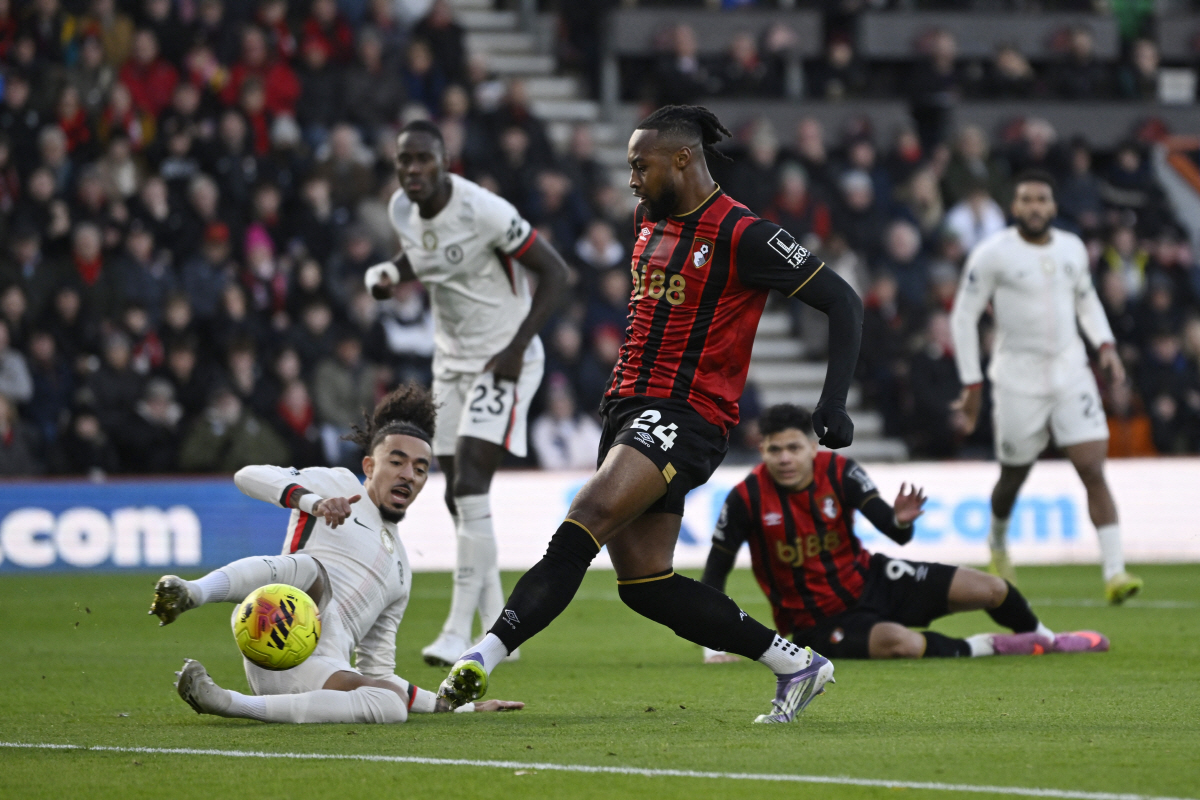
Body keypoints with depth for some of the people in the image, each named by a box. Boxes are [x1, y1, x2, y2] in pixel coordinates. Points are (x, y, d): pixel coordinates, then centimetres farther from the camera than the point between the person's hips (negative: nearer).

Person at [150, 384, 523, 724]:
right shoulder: (339, 484, 19)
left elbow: (377, 671, 33)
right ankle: (189, 594, -58)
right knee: (310, 568, -35)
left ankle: (231, 704, -37)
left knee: (391, 704, -30)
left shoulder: (401, 570, 34)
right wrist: (314, 501, -14)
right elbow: (248, 476, 2)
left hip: (322, 670, 4)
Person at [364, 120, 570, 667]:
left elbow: (554, 271, -15)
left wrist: (517, 347, -19)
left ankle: (459, 630, -16)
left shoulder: (483, 211, -22)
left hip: (503, 361, -8)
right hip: (452, 360, 8)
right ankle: (496, 630, 17)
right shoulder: (402, 210, 0)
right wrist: (389, 274, -2)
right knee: (459, 497, 6)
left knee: (470, 487, -18)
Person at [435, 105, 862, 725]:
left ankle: (485, 654, -34)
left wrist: (834, 402, -17)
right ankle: (796, 664, 12)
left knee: (584, 524, -26)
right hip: (629, 407, 9)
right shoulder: (650, 221, 14)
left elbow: (842, 301, -9)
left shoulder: (741, 234, -10)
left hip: (686, 417, -9)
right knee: (643, 584, 3)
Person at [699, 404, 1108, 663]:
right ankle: (979, 648, -6)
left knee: (988, 588, -4)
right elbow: (714, 574, -11)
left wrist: (901, 520, -40)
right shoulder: (747, 499, -18)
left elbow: (899, 535, -16)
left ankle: (1045, 639, 29)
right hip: (817, 623, -4)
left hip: (870, 579, 4)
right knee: (901, 643, -36)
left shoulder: (840, 473, -12)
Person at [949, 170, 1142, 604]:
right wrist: (972, 384, -7)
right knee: (1014, 477, 9)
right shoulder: (992, 254, -9)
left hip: (1071, 372, 3)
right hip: (1018, 380, -3)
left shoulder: (1072, 248, 6)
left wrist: (1105, 345, 7)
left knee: (1093, 471, -10)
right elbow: (963, 317, -5)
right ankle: (997, 542, 43)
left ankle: (1114, 572, -15)